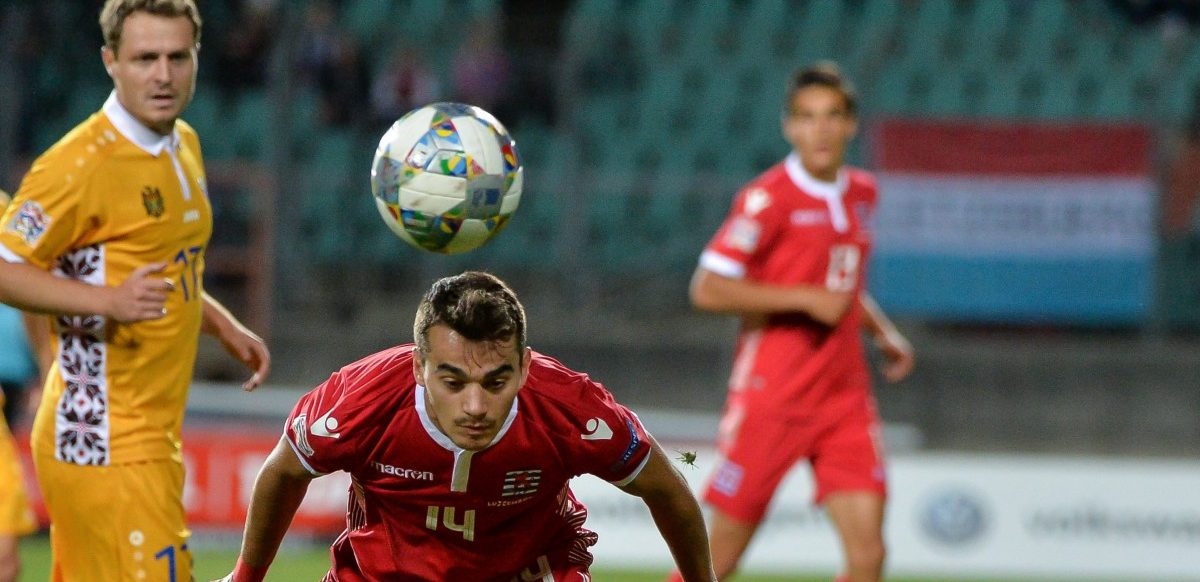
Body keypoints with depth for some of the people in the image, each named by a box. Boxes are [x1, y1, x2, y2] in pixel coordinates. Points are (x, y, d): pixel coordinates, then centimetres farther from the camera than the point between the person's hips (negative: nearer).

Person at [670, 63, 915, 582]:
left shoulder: (861, 194, 10)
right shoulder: (769, 198, -11)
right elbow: (708, 290, -16)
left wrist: (883, 332, 13)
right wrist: (807, 299, -19)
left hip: (844, 395, 6)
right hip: (773, 396, -5)